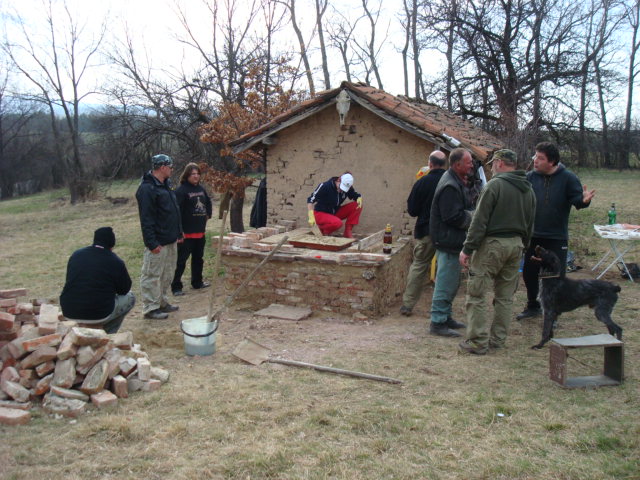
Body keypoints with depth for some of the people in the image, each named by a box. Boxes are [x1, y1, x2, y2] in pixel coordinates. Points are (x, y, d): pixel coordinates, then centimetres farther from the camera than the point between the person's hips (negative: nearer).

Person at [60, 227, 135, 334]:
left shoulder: (76, 255, 7)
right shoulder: (115, 262, -9)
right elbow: (125, 289, 3)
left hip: (68, 314, 6)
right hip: (97, 316, -6)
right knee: (130, 298, 15)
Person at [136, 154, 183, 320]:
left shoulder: (166, 185, 13)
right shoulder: (147, 188, -17)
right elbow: (146, 218, -21)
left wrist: (178, 233, 19)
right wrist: (152, 242, -23)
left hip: (170, 240, 10)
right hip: (158, 242, -10)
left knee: (167, 274, 17)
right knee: (152, 275, 0)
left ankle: (162, 302, 29)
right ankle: (150, 308, 8)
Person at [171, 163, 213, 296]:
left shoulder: (200, 189, 10)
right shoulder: (181, 190, -14)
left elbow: (208, 202, 29)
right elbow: (177, 210, -20)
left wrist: (208, 214, 16)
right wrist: (179, 230, -23)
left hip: (200, 231, 8)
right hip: (186, 232, -8)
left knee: (198, 258, 18)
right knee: (181, 260, -2)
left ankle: (197, 282, 32)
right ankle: (176, 287, 5)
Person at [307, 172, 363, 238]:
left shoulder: (347, 188, -6)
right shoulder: (325, 186, -22)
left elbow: (357, 195, 9)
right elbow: (310, 200, -21)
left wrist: (359, 199, -17)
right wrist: (311, 217, -30)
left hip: (335, 213, 6)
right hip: (321, 213, -6)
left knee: (356, 206, -13)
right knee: (338, 223, -37)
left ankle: (348, 233, -7)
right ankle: (322, 230, -5)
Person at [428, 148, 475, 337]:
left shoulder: (456, 182, 14)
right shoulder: (450, 186, -20)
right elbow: (454, 217, -24)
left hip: (453, 241, 11)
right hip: (448, 241, -11)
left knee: (451, 281, 18)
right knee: (446, 282, -4)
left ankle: (444, 316, 30)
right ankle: (438, 322, 4)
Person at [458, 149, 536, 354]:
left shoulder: (495, 185, -11)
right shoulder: (529, 190, 14)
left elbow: (480, 220, -15)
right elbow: (530, 226, 18)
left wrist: (467, 249, -12)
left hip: (492, 244, -8)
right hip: (516, 245, 8)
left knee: (476, 293, -2)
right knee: (505, 296, 14)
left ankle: (478, 341, -1)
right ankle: (498, 339, 21)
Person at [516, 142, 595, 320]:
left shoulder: (567, 178, -7)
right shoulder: (531, 177, -1)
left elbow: (577, 198, -10)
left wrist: (584, 200, -32)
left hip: (557, 238, -3)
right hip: (533, 236, 3)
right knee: (529, 272, 13)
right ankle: (533, 306, 33)